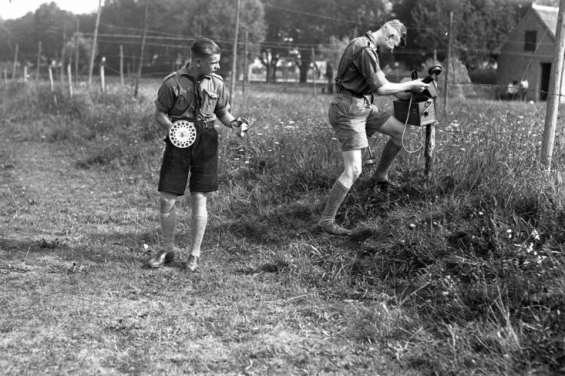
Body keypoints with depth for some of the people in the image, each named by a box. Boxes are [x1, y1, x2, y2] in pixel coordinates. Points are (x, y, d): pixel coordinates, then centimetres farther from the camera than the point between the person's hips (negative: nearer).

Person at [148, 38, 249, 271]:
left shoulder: (216, 84, 1)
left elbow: (222, 112, 13)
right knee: (167, 199, 1)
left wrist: (234, 124, -8)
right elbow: (159, 113, -1)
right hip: (179, 140, -1)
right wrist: (171, 127, -20)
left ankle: (194, 254, 16)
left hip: (206, 141, 1)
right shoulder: (173, 83, -8)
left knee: (199, 199, 2)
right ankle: (167, 249, 22)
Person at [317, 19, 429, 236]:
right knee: (353, 171, -11)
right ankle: (326, 220, -5)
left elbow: (377, 85, 19)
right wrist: (409, 86, -7)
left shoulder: (370, 48, 12)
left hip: (363, 107, 10)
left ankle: (380, 176, 24)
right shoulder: (365, 50, -21)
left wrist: (403, 90, 10)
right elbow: (381, 89, -19)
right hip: (348, 111, -10)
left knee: (401, 132, 11)